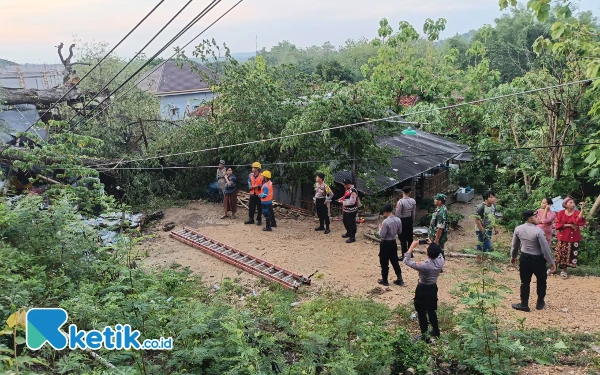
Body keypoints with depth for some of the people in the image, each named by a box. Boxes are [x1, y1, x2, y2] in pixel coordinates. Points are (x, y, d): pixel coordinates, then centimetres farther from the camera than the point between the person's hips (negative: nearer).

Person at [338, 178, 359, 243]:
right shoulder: (348, 190, 7)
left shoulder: (353, 191, -25)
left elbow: (352, 202, -28)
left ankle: (352, 237, 9)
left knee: (351, 223, -1)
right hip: (346, 210, 11)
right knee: (345, 221, 24)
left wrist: (343, 202, -20)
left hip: (351, 211, -11)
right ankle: (348, 233, 43)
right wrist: (342, 198, 4)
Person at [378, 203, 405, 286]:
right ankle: (399, 279, 21)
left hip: (385, 244, -7)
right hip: (393, 242, 7)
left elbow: (382, 235, -21)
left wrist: (380, 228, -4)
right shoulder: (398, 220, -3)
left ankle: (384, 280, 18)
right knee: (395, 261, 18)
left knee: (384, 262, 8)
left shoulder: (386, 222, -24)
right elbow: (399, 232, 9)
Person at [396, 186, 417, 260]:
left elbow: (398, 213, -17)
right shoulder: (413, 201, -3)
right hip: (410, 220, 6)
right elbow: (414, 212, 6)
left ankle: (404, 255, 6)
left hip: (402, 220, -6)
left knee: (403, 239, 1)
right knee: (410, 237, 17)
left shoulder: (401, 201, -20)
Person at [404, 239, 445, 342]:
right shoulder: (441, 261, -17)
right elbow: (439, 253, 10)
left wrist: (412, 246, -19)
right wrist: (432, 245, 2)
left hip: (423, 290, -6)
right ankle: (436, 331, 40)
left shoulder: (424, 265, -32)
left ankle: (424, 335, 21)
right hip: (433, 288, 6)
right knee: (431, 310, 25)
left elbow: (406, 261, -22)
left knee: (422, 313, 12)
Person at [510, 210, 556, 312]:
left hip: (524, 258, 4)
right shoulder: (538, 231, -21)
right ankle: (540, 303, 30)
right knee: (541, 281, 18)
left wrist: (513, 256, 24)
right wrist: (551, 262, -6)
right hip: (538, 259, -4)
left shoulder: (518, 229, -5)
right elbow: (545, 248, -17)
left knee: (525, 282, 13)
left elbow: (514, 245, 8)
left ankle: (524, 304, 16)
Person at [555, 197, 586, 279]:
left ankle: (564, 270, 20)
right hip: (563, 237, 0)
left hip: (573, 237, 0)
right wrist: (569, 225, -18)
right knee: (562, 254, 5)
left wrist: (582, 209, -34)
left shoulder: (577, 213, -5)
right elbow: (557, 225, -8)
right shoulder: (561, 213, -3)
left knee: (570, 254, 4)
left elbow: (579, 221, -27)